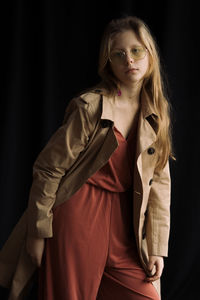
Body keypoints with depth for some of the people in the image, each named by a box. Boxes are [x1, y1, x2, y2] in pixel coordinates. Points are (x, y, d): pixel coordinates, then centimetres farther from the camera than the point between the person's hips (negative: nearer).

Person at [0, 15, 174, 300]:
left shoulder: (155, 113, 5)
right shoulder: (91, 106, -12)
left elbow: (160, 180, 8)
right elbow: (48, 169, -10)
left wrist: (157, 247, 4)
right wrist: (38, 232, -10)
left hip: (121, 220, 5)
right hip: (78, 214, -5)